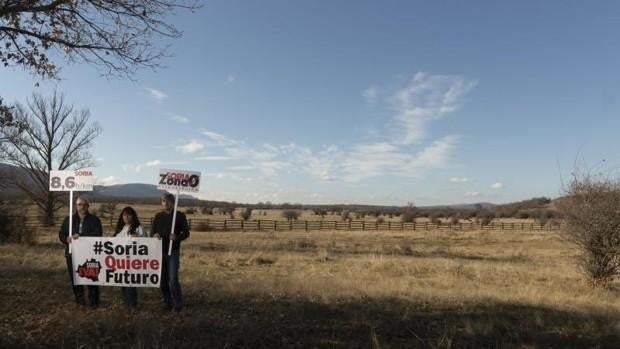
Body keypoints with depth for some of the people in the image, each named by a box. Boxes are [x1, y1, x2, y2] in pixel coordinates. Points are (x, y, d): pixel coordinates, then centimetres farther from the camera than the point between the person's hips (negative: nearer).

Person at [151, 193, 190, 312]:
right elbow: (153, 232, 12)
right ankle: (167, 303, 22)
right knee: (163, 280, 9)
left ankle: (177, 304, 4)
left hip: (173, 251, -4)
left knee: (173, 280, -10)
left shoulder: (180, 216, 0)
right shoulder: (158, 216, 10)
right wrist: (155, 235, -12)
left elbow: (186, 233, -2)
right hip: (160, 251, 4)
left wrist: (177, 237, -21)